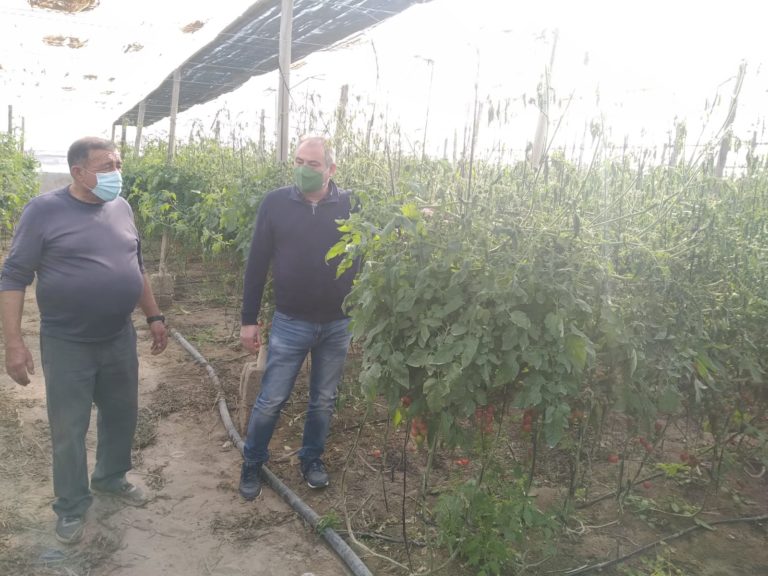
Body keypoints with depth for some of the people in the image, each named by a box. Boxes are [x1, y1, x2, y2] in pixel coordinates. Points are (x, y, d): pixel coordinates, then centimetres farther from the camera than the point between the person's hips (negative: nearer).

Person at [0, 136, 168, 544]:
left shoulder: (120, 207, 4)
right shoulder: (44, 210, -12)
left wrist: (154, 316, 13)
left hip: (120, 339, 5)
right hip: (67, 345, -5)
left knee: (121, 415, 17)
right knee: (69, 430, 8)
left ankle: (111, 477, 41)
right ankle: (71, 507, 27)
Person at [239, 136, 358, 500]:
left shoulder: (350, 206, -4)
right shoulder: (275, 203, -4)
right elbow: (256, 264, -1)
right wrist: (249, 320, -1)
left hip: (338, 325, 1)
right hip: (290, 323, -1)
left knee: (324, 401, 15)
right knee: (270, 401, 7)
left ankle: (312, 459, 36)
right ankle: (252, 463, 29)